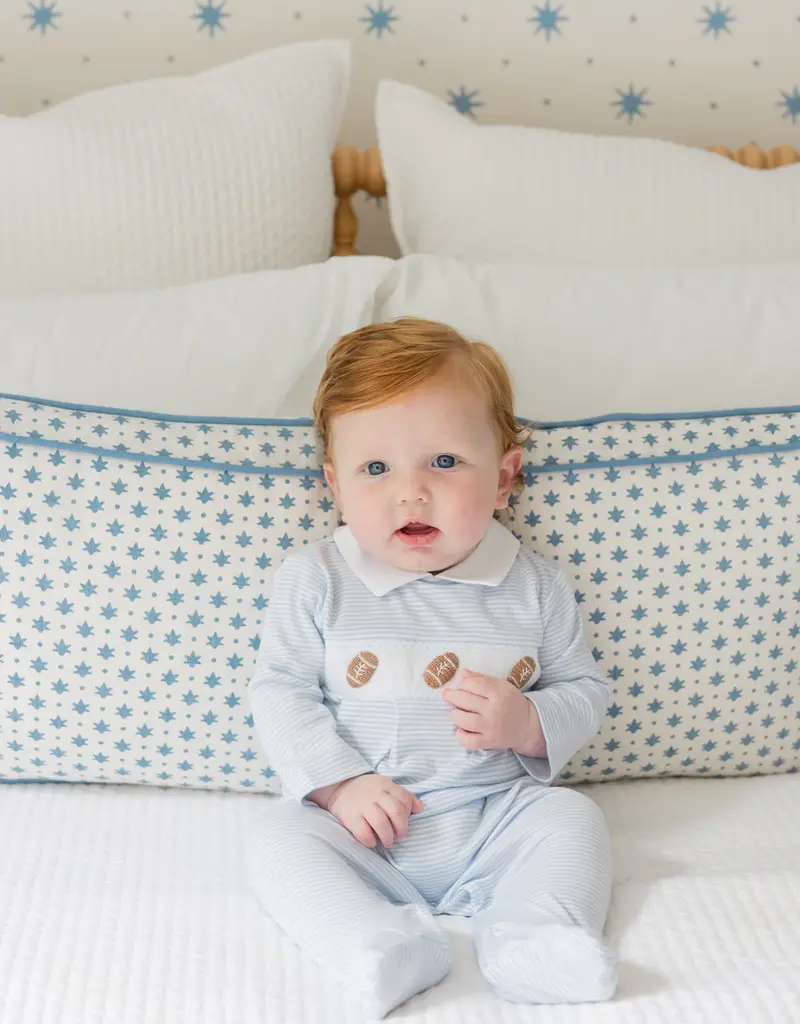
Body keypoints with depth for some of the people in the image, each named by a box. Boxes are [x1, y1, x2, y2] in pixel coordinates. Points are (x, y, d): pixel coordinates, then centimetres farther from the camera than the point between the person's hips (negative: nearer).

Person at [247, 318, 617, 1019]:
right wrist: (340, 782, -16)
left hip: (500, 817, 1)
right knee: (281, 839, -23)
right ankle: (383, 945, -37)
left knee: (573, 817, -19)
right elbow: (281, 692, -3)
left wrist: (528, 724, -15)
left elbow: (585, 690, 6)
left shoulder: (533, 587, -1)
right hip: (362, 828, -1)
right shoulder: (316, 581, -4)